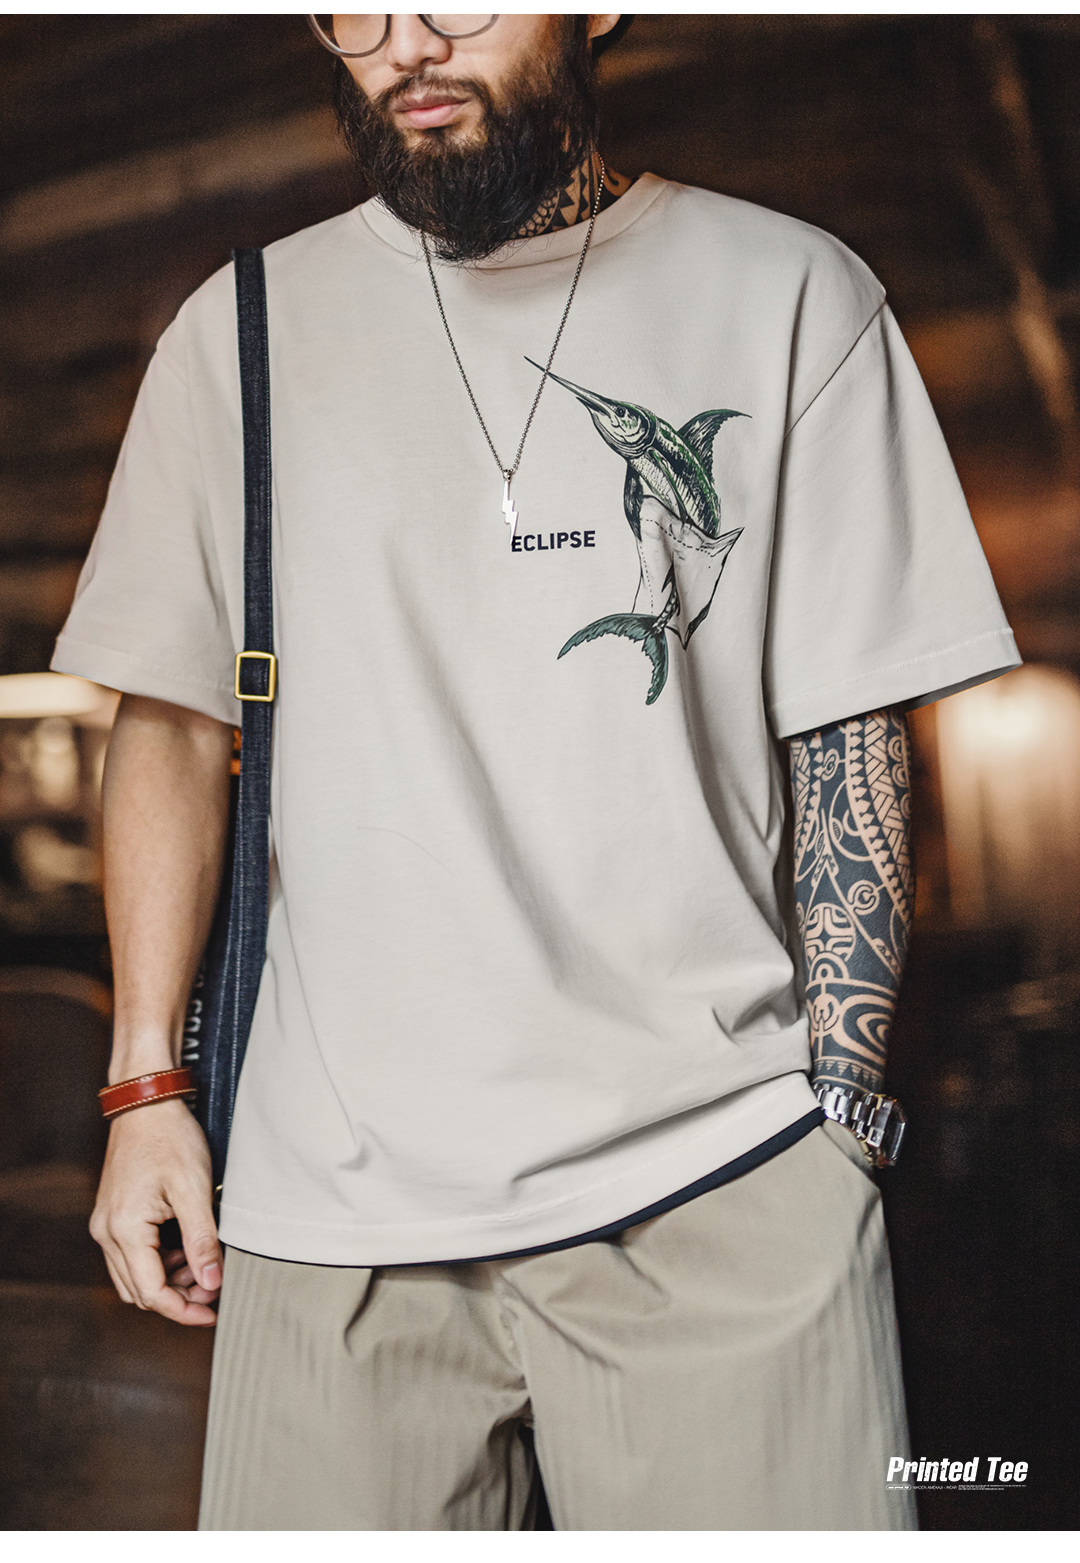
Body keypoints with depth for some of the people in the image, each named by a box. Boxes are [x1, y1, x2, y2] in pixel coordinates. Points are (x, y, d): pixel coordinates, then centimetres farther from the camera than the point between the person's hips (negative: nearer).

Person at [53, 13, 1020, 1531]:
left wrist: (839, 1105, -2)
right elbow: (173, 726, 10)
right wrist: (146, 1087, 4)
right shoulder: (242, 331, 9)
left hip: (720, 1180, -1)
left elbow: (852, 736, 3)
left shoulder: (791, 295, 4)